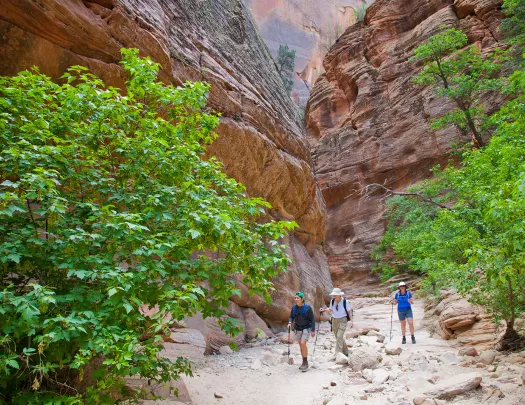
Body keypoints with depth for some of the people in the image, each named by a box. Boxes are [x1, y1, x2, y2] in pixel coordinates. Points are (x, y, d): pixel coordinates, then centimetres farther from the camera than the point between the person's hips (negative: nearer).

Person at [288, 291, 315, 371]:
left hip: (306, 328, -5)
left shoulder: (308, 307, -18)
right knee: (301, 345, 10)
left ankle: (306, 362, -4)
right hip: (298, 329, 5)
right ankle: (304, 363, 25)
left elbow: (312, 319, -12)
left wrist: (313, 330, -14)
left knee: (303, 344, -18)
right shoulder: (294, 307, -6)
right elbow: (291, 317, 5)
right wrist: (290, 323, -16)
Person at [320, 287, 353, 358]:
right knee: (338, 337, 12)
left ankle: (338, 354, -14)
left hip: (342, 320, -5)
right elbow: (330, 309, 8)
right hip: (334, 320, 5)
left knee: (339, 336, -17)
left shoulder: (345, 302, -16)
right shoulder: (332, 301, -5)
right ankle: (345, 352, 31)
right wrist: (324, 309, -10)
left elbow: (349, 311, -6)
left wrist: (351, 320, -13)